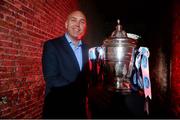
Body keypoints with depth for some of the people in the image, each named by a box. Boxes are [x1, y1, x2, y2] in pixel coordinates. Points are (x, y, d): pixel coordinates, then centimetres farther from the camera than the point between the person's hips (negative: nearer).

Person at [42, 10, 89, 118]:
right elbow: (52, 80, -19)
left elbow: (87, 77, 5)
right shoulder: (51, 45, -10)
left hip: (80, 108, 5)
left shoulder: (86, 48, 5)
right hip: (57, 109, -5)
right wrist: (80, 88, -15)